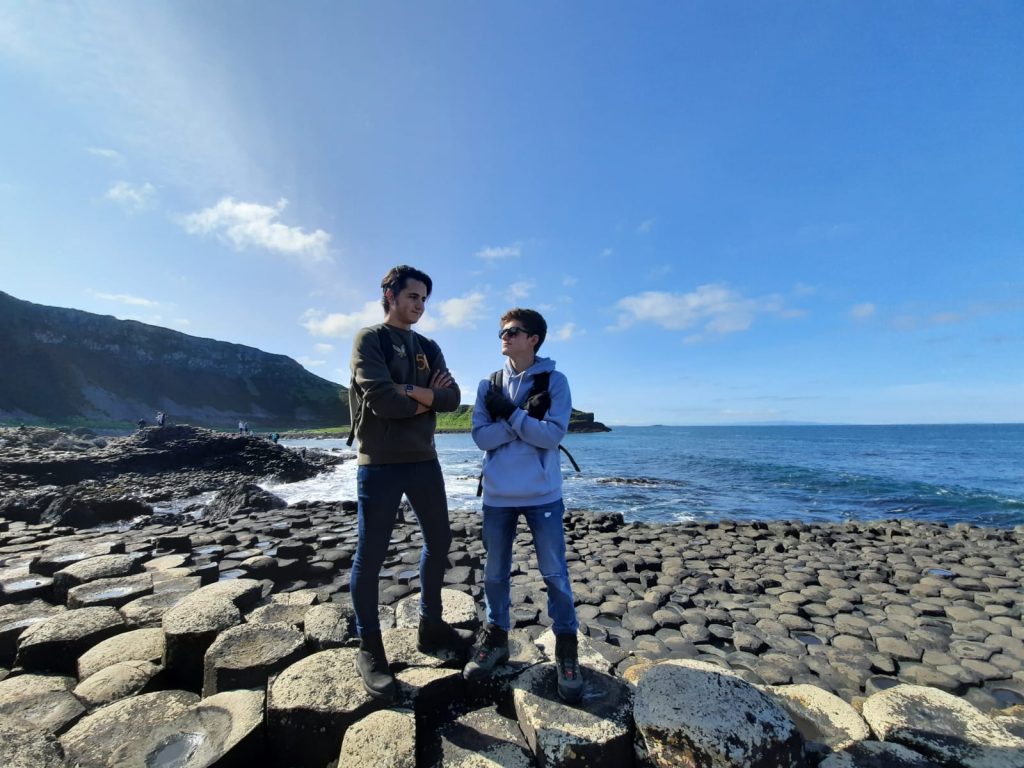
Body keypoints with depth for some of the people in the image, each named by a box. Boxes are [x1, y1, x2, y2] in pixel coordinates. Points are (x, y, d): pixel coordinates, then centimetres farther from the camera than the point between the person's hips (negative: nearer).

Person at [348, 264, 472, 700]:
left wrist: (415, 392, -15)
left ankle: (430, 628, 34)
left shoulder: (428, 348, 13)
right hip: (380, 464, -6)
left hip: (424, 460, 7)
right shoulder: (369, 339, -4)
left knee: (438, 542, 14)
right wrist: (425, 401, -5)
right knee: (371, 556, 4)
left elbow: (452, 398, 1)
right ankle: (370, 650, 23)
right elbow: (381, 400, -18)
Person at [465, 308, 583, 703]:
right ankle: (495, 638, 37)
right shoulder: (489, 384, 4)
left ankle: (566, 649, 28)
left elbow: (553, 434, -14)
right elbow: (480, 436, -6)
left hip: (543, 494, -2)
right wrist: (526, 417, -16)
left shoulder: (555, 381, -3)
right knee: (495, 573, 15)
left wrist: (509, 414, -17)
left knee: (555, 574, 7)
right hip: (498, 494, 3)